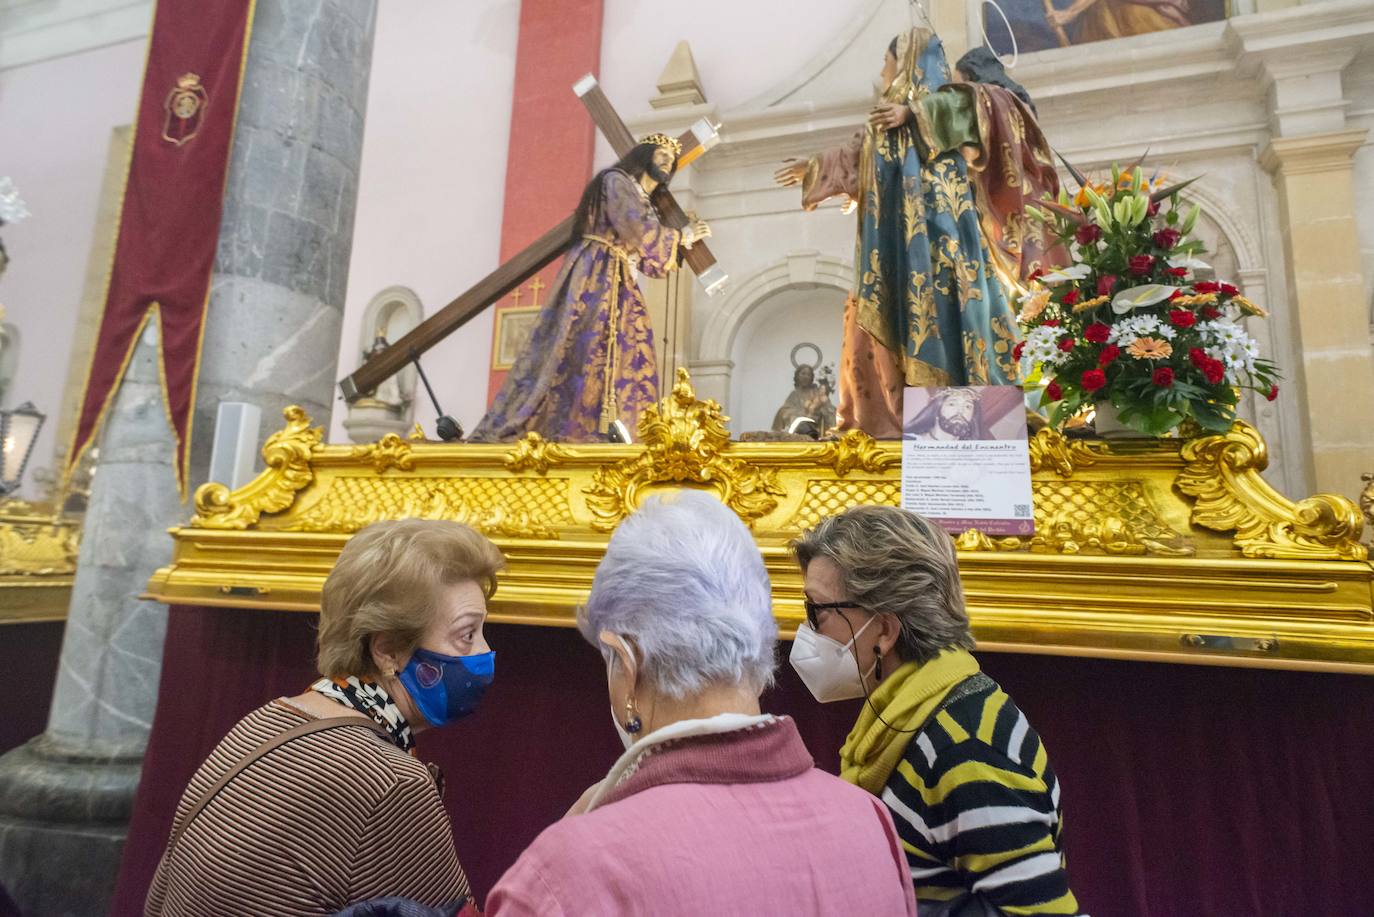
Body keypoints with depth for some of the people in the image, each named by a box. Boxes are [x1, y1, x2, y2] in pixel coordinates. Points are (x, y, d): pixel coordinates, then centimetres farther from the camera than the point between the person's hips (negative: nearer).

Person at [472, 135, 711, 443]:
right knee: (586, 354, -17)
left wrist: (685, 240, 14)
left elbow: (653, 264, 22)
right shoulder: (617, 181, 1)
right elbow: (639, 231, -14)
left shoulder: (646, 205, 26)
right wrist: (681, 237, -1)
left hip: (619, 287, 9)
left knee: (626, 362, -2)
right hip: (594, 276, -9)